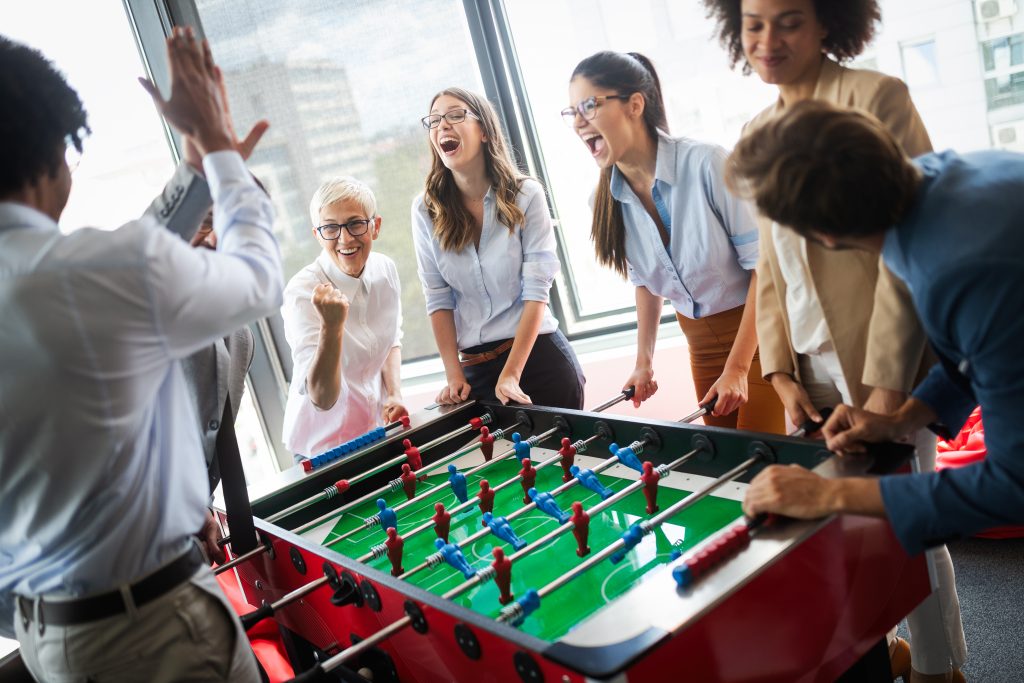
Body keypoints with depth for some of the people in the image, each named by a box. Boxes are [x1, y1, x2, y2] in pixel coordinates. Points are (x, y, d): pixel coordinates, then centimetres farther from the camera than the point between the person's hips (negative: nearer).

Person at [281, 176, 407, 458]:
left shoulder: (385, 270, -4)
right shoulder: (303, 292, -21)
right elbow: (322, 398, -27)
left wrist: (395, 395, 0)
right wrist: (332, 326, -39)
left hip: (379, 427, 5)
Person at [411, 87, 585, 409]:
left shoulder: (525, 195, -7)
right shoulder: (426, 209, -1)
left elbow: (536, 290, -11)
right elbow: (438, 298, 0)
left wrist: (511, 375, -17)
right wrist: (454, 376, -7)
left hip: (539, 356, -1)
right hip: (476, 367, 2)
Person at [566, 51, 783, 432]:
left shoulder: (705, 164, -22)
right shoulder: (609, 199, -4)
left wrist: (737, 367, -19)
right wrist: (644, 361, 6)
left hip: (758, 332, -5)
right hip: (699, 341, 5)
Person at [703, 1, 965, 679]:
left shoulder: (876, 97, -8)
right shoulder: (759, 133, 12)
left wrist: (888, 383, -18)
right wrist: (781, 371, 5)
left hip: (883, 365, -6)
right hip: (811, 369, 6)